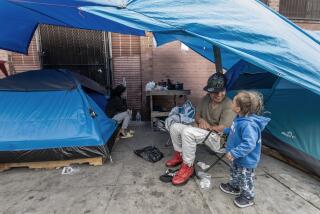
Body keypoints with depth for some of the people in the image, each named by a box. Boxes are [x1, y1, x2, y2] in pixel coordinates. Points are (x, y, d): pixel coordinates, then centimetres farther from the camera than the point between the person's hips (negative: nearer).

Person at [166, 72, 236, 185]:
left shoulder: (228, 105, -19)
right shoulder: (205, 99, 2)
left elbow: (223, 129, -24)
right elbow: (197, 115, 12)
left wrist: (207, 127, -11)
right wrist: (201, 120, -10)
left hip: (218, 138, -7)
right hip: (201, 132, 8)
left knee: (188, 132, -33)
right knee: (174, 127, -4)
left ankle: (188, 167, -17)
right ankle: (179, 154, 14)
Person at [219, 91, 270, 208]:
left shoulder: (248, 124, -37)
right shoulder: (241, 118, -6)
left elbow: (248, 144, -38)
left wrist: (234, 153, -34)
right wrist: (225, 130, 23)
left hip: (246, 160, -9)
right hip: (238, 157, 9)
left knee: (245, 178, 15)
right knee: (234, 172, 29)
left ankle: (248, 197, 39)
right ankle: (234, 187, 54)